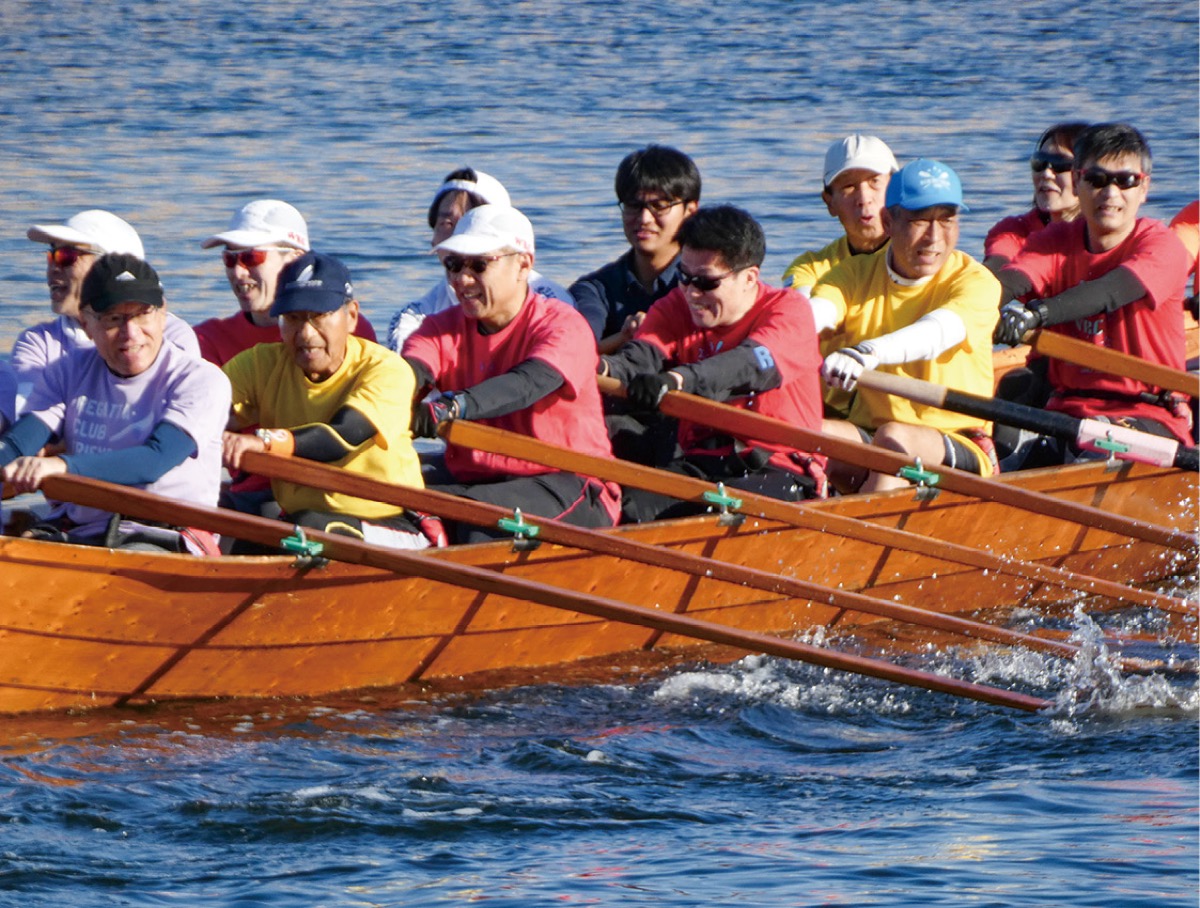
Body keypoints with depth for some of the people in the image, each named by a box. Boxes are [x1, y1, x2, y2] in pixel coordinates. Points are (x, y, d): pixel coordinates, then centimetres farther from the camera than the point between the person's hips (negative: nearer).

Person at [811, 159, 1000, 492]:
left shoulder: (975, 281, -4)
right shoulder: (855, 274, 8)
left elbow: (936, 332, -27)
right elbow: (815, 313, -14)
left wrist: (867, 354, -48)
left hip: (957, 450, -3)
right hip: (867, 435, 3)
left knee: (894, 438, -35)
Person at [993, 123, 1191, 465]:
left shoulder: (1162, 245, -3)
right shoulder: (1056, 241, 12)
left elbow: (1113, 292, -25)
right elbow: (1013, 279, -11)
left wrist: (1037, 313, -43)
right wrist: (1002, 305, -39)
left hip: (1149, 415, -4)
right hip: (1068, 408, 4)